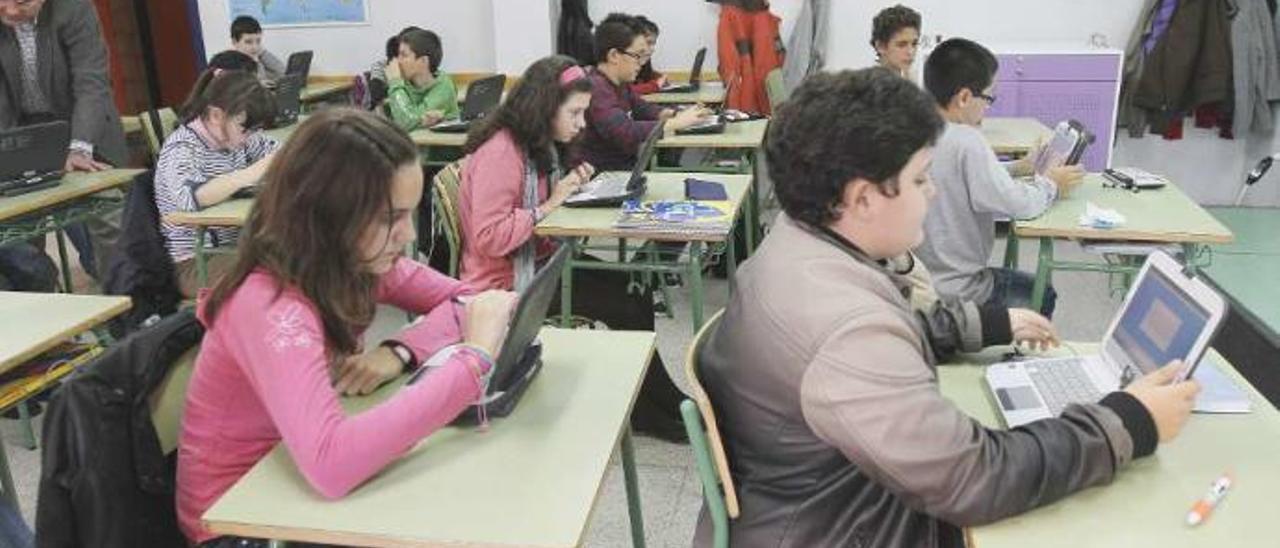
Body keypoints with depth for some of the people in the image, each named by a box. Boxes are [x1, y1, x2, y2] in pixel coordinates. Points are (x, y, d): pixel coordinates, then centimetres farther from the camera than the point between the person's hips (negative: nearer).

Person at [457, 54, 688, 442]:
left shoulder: (538, 146, 10)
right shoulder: (499, 152, -20)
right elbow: (489, 238, -27)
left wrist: (569, 185, -1)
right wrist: (548, 206, -24)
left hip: (535, 264, 9)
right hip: (505, 285, -9)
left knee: (636, 293, -5)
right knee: (625, 307, -13)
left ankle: (650, 412, 7)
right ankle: (668, 411, 7)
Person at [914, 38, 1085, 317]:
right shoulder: (966, 141, -26)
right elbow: (1020, 205, -20)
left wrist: (1015, 168, 15)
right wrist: (1050, 184, 0)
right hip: (954, 292, -7)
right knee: (1043, 294, 22)